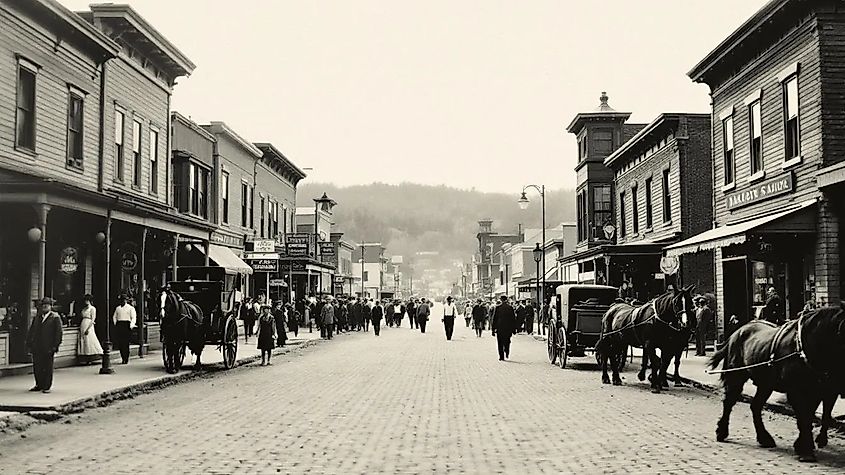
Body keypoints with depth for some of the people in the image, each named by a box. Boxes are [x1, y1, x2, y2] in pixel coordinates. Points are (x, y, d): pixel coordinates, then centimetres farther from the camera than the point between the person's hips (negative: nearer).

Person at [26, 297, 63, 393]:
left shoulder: (55, 318, -1)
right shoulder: (37, 317, 16)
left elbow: (58, 332, -6)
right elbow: (31, 331, 17)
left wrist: (55, 346, -11)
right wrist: (29, 344, 8)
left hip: (48, 348, -5)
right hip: (36, 348, 5)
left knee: (47, 367, 0)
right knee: (36, 367, 7)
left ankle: (47, 387, 7)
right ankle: (39, 385, 19)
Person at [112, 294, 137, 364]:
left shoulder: (131, 308, 6)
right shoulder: (118, 308, 20)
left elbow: (133, 317, -1)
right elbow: (114, 316, 23)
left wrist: (131, 325, -15)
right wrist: (115, 323, 7)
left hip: (126, 325, -4)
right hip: (119, 325, 4)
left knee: (126, 342, -9)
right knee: (119, 342, -3)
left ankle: (126, 359, -4)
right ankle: (123, 358, 6)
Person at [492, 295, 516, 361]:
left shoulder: (497, 307, -5)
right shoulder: (510, 307, 0)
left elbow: (494, 318, -3)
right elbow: (513, 318, 3)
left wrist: (493, 328, 2)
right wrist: (514, 329, 10)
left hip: (499, 327, -1)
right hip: (508, 327, 1)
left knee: (500, 342, 6)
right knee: (507, 341, 19)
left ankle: (501, 357, 2)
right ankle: (507, 353, 5)